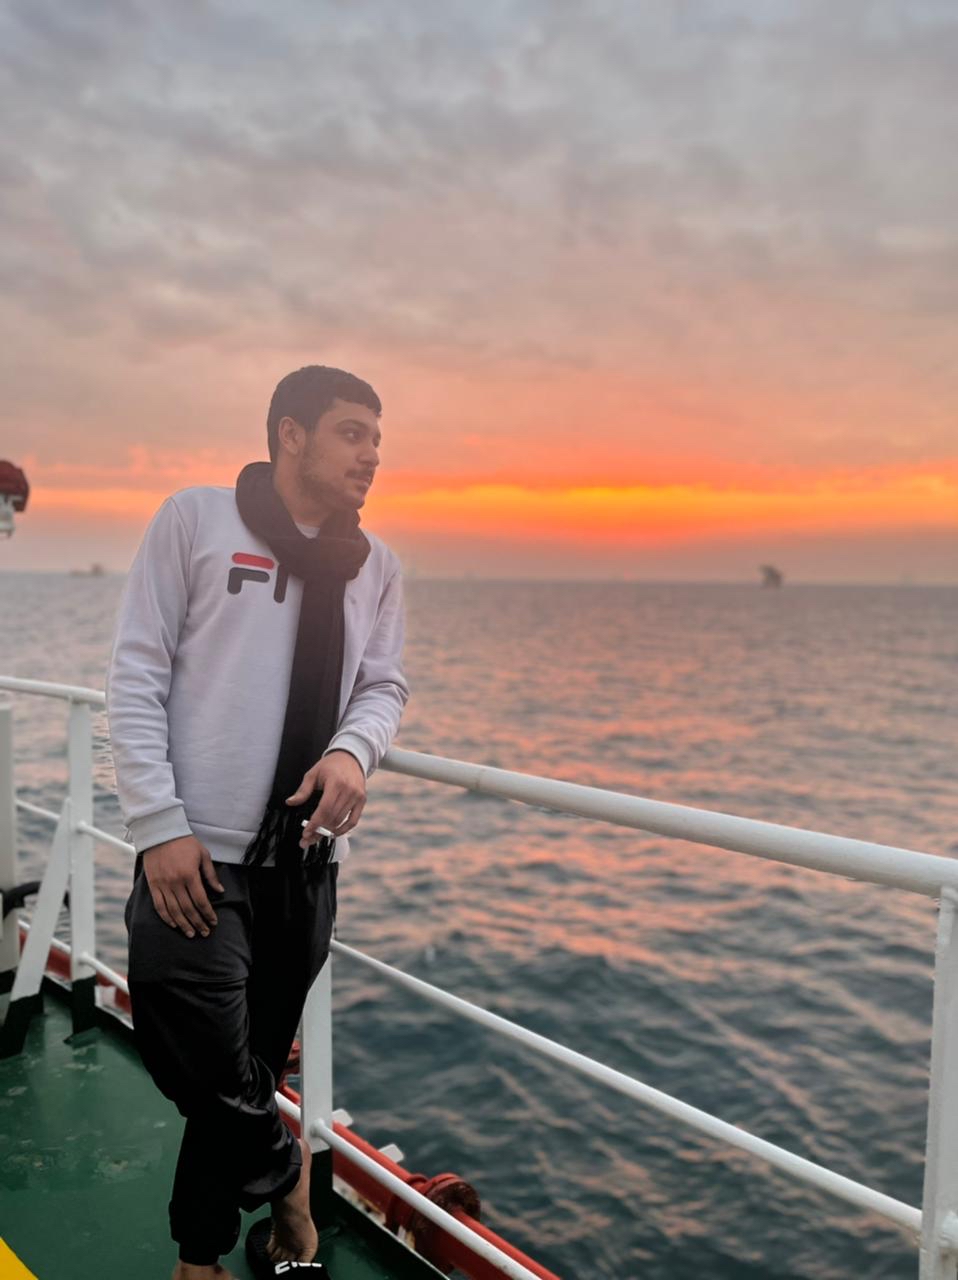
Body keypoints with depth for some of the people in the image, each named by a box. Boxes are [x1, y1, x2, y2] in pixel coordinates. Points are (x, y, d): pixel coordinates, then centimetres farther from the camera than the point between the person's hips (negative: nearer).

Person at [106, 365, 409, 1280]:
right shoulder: (193, 520, -2)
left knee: (251, 1069, 14)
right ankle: (287, 1179, 32)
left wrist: (353, 750, -12)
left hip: (306, 855, 4)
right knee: (210, 1071, -1)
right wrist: (160, 826, -12)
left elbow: (384, 684, 11)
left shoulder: (375, 565, 10)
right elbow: (135, 679, -5)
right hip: (196, 853, -4)